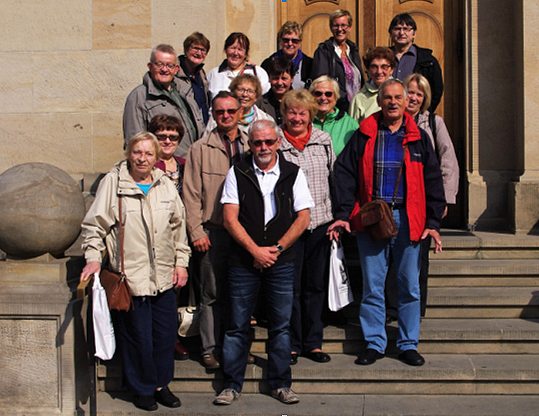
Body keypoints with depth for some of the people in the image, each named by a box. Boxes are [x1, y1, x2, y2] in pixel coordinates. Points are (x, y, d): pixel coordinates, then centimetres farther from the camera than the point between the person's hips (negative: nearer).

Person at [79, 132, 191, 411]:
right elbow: (94, 225, -3)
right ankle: (142, 389, 22)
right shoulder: (113, 182, -5)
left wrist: (181, 262, 12)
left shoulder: (165, 185, 9)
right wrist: (93, 257, -13)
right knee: (138, 336, 3)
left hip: (164, 277, 5)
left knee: (166, 333, 11)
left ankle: (161, 384, 29)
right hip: (129, 277, -5)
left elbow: (179, 226, 15)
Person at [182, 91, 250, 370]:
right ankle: (210, 349, 14)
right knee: (212, 294, 4)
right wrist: (196, 231, -8)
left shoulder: (250, 147, 9)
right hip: (213, 231, -3)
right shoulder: (200, 149, 1)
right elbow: (191, 194, -2)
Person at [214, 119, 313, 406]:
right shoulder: (237, 173, 2)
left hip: (281, 261, 1)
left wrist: (276, 249, -8)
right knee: (238, 325, 4)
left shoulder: (293, 174, 4)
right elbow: (230, 219, -3)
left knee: (280, 325, 6)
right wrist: (255, 250, -11)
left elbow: (303, 218, 1)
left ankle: (280, 384, 17)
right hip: (243, 260, 0)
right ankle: (232, 385, 14)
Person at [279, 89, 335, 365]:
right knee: (291, 287, 3)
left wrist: (336, 216, 11)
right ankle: (291, 344, 15)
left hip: (320, 221, 3)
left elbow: (333, 177, 14)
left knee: (315, 285, 11)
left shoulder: (324, 140, 7)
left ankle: (313, 342, 21)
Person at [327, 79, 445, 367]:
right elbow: (345, 173, 2)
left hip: (407, 219, 1)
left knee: (410, 286, 6)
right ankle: (374, 343, 15)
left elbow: (432, 180, 7)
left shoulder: (418, 138, 8)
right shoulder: (364, 135, 5)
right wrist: (343, 214, -8)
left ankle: (408, 344, 17)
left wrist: (433, 222, 0)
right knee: (372, 286, 4)